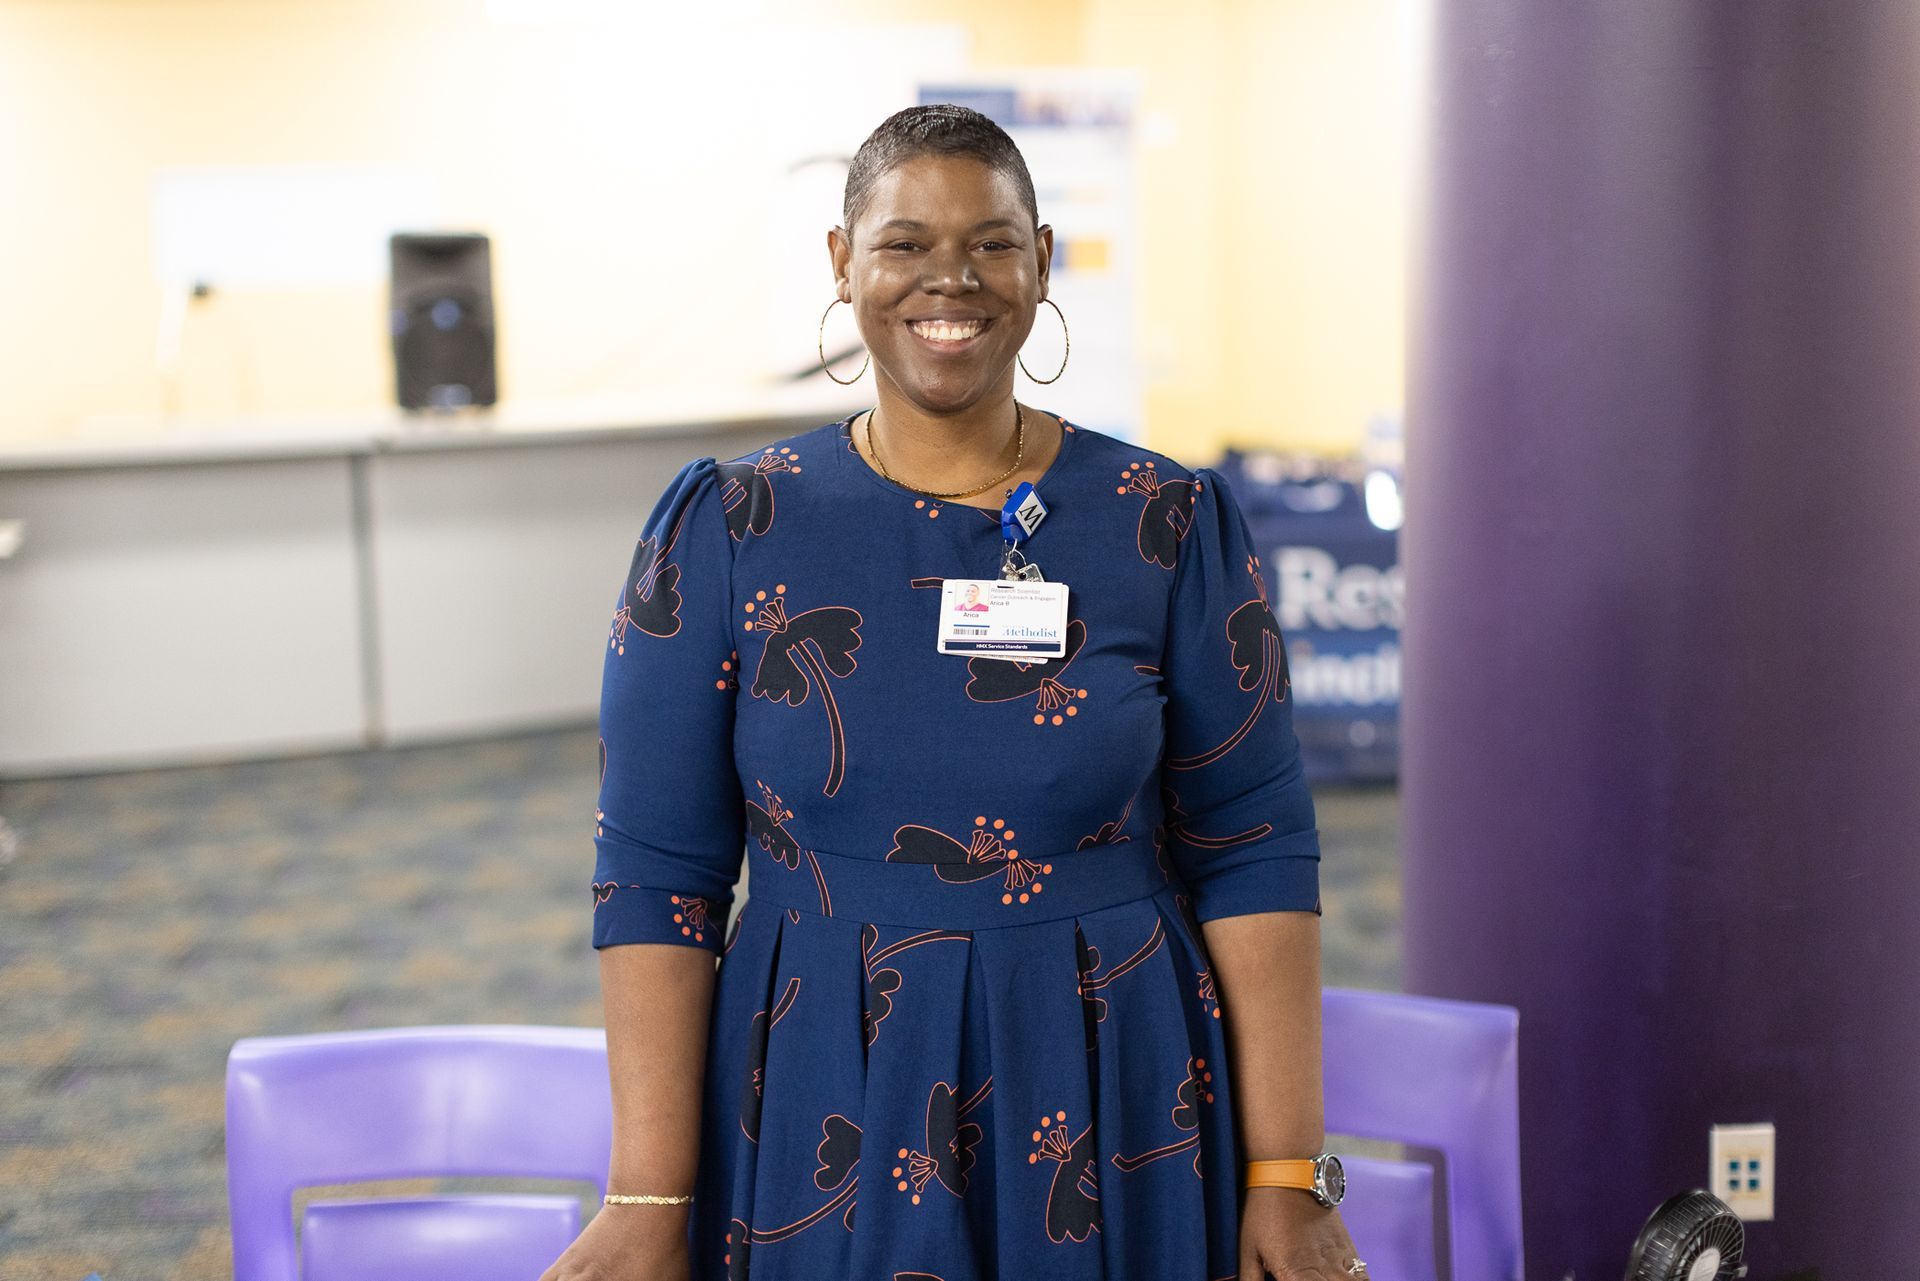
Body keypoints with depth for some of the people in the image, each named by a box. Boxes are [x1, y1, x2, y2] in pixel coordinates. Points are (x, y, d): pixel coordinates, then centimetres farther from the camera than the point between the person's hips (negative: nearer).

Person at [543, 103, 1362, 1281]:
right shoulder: (726, 532, -3)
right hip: (826, 1129, 0)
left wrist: (1289, 1179, -7)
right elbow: (657, 874, -5)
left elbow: (1254, 857, -3)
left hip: (1116, 1118, 1)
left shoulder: (1170, 527, -2)